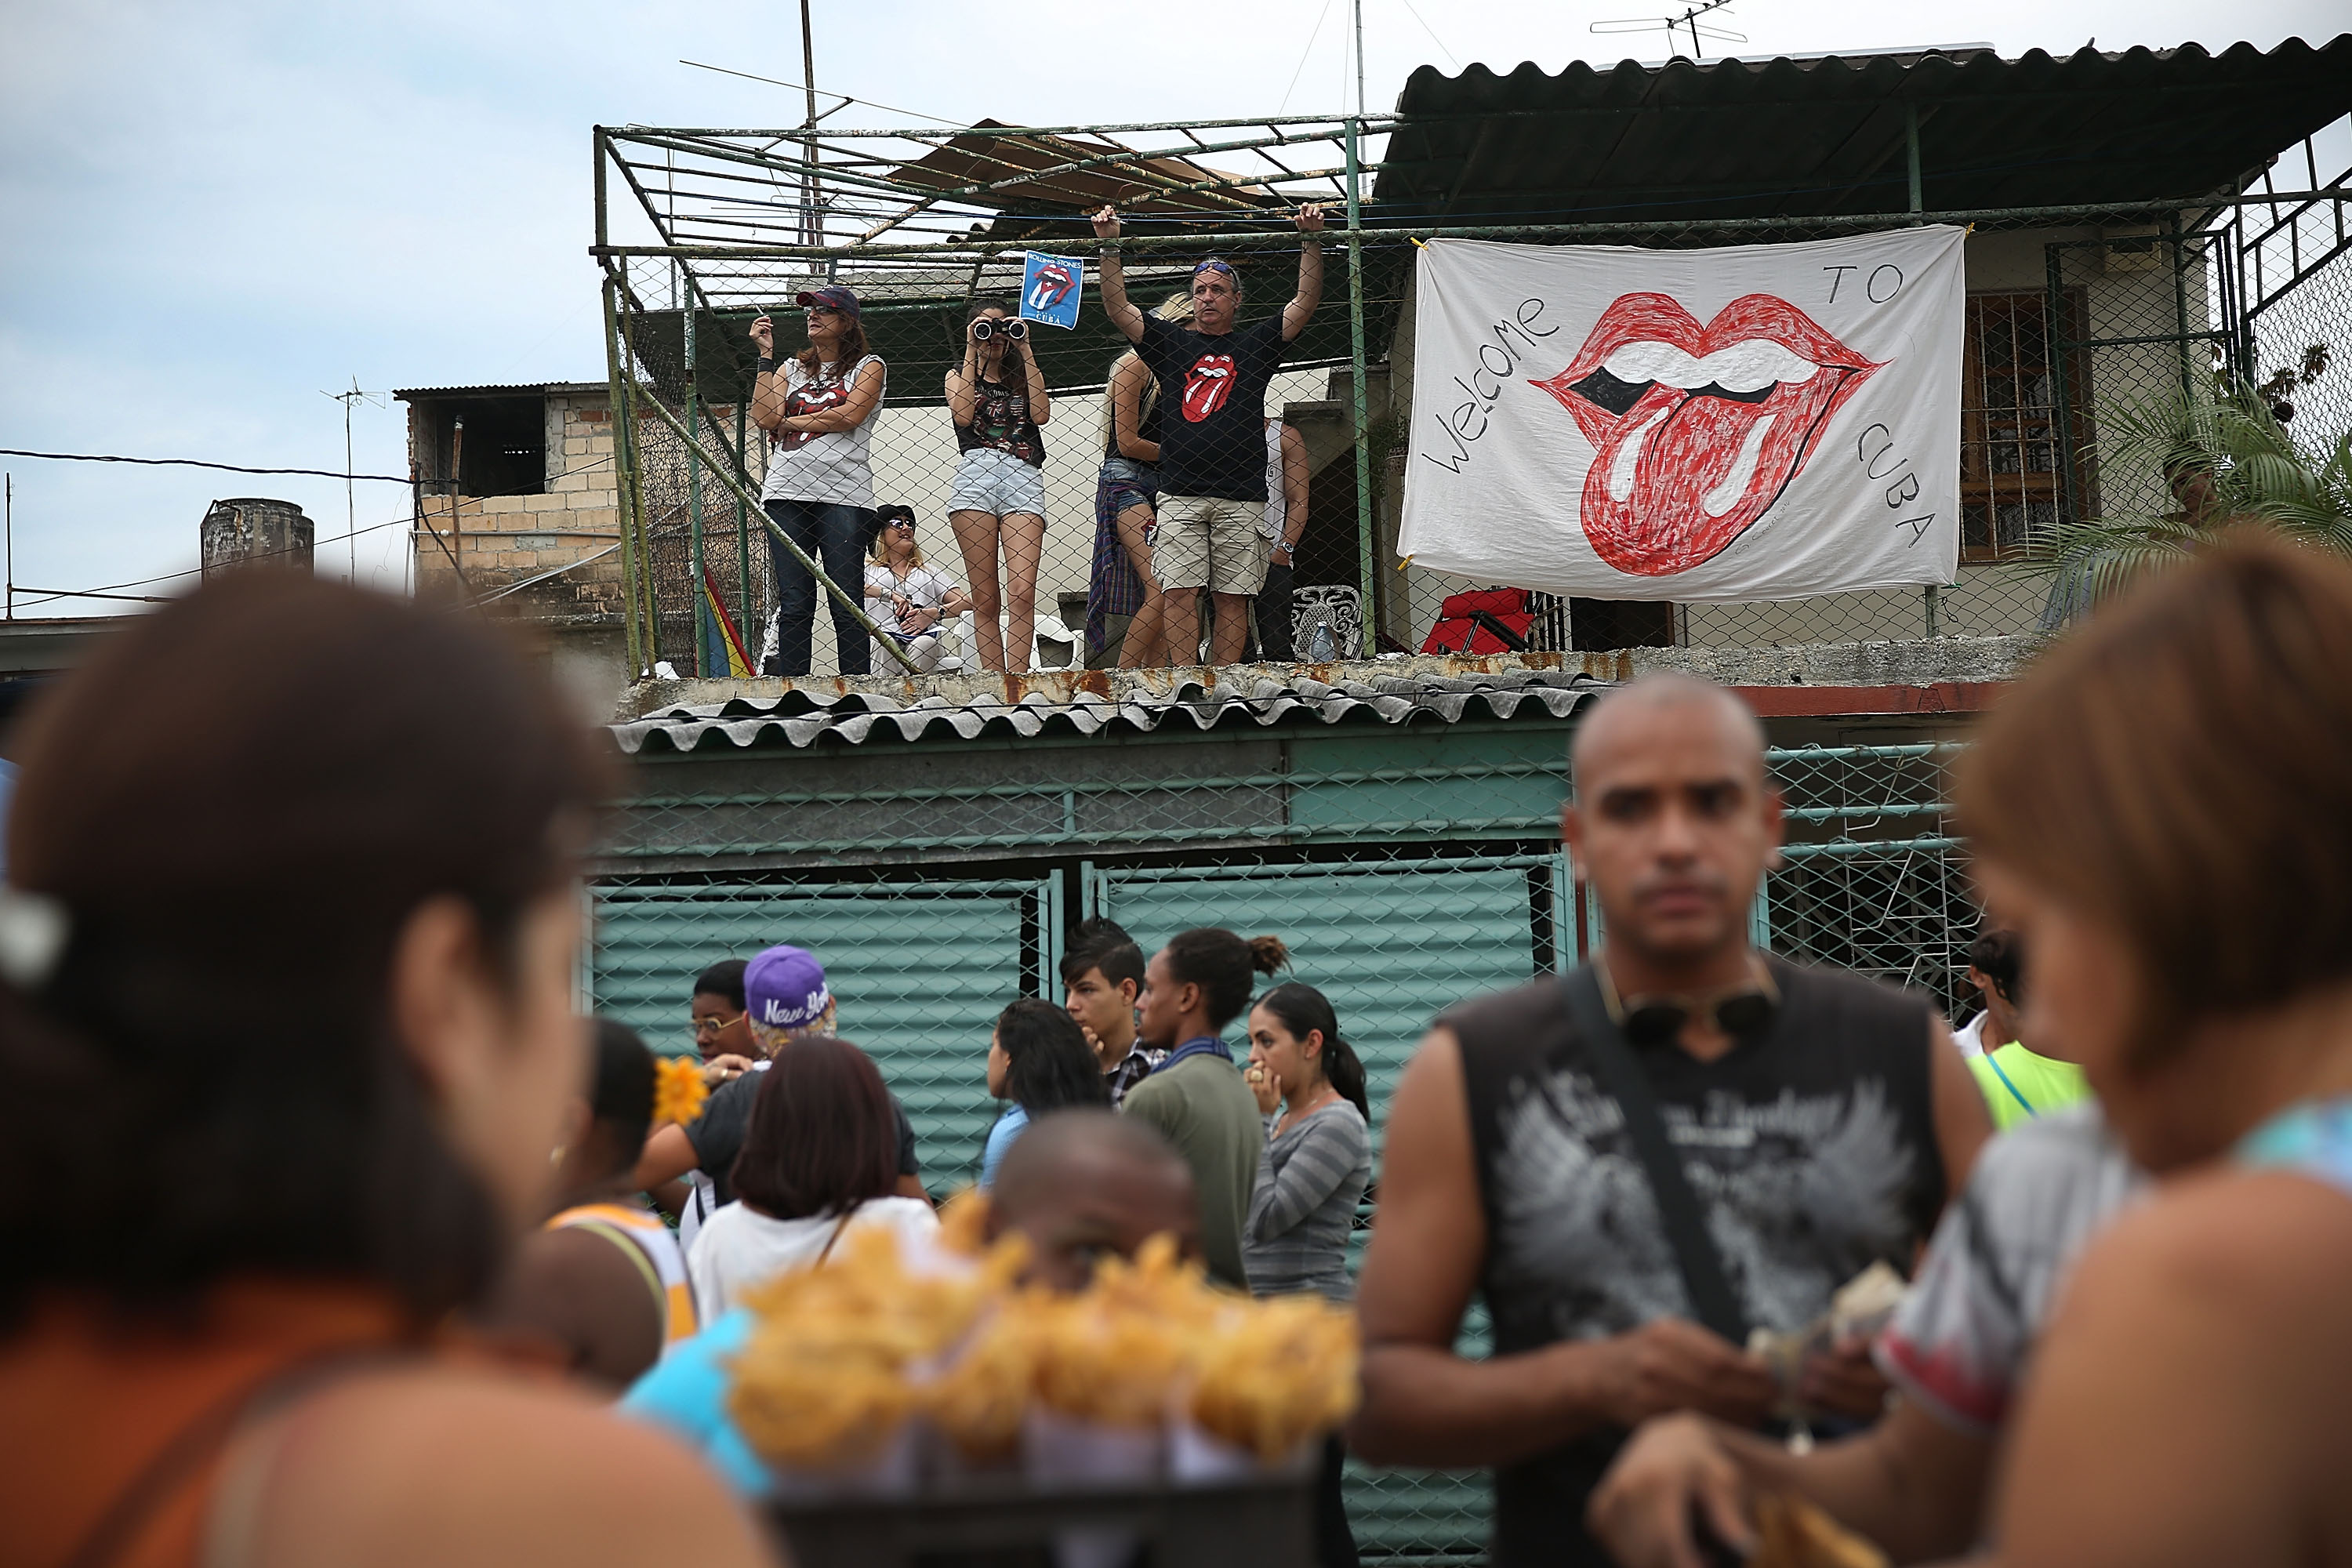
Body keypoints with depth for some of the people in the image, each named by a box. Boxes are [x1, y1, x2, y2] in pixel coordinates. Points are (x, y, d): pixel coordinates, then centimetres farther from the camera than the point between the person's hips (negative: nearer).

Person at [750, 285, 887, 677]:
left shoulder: (869, 367, 12)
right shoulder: (790, 369, 23)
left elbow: (849, 415, -7)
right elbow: (764, 417, 5)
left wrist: (790, 423, 2)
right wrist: (766, 355, 6)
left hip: (844, 493, -3)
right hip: (787, 492, 3)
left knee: (846, 606, -7)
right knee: (793, 606, -2)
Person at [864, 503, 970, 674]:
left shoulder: (928, 571, 26)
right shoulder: (869, 570, 19)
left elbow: (965, 602, 14)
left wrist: (935, 613, -6)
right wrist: (889, 594, -16)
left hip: (925, 637, 1)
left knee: (923, 643, -34)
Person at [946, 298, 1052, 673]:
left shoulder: (1025, 373, 24)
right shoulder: (959, 373, 23)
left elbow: (1041, 414, 3)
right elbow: (963, 416, 1)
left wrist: (1025, 352, 5)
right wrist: (972, 353, 4)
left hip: (1023, 477, 0)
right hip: (975, 475, 0)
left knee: (1022, 592, -16)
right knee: (985, 599, -6)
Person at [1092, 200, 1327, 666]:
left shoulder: (1256, 344, 15)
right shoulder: (1171, 342, 17)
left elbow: (1305, 303, 8)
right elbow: (1118, 309, 11)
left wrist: (1312, 240, -2)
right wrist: (1110, 247, 2)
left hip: (1242, 497, 0)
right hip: (1180, 493, 0)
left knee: (1233, 598, -1)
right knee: (1179, 593, -8)